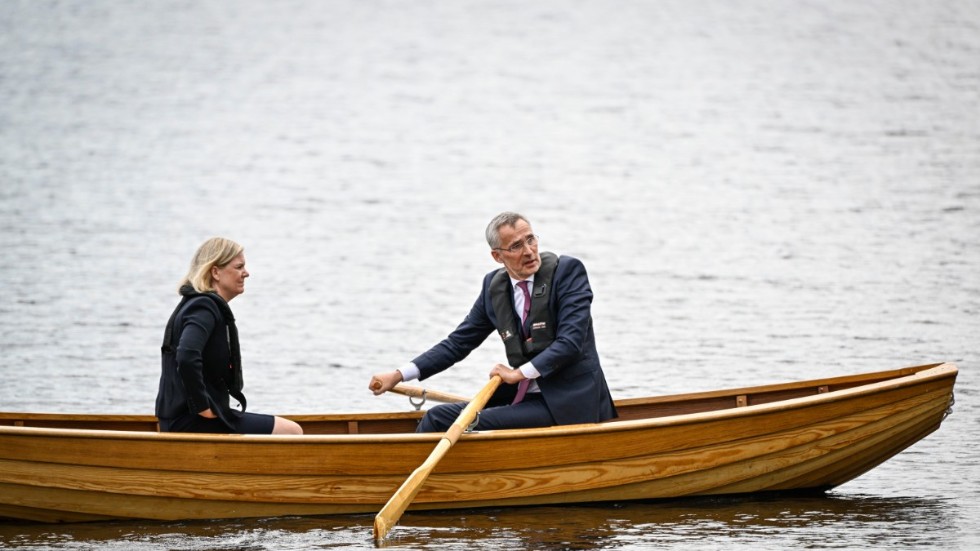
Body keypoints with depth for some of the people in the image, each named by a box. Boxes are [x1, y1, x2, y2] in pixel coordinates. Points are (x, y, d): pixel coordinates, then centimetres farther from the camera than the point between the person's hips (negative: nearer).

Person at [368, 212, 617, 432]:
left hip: (568, 403, -7)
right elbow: (459, 342, 13)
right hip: (522, 397, 7)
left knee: (477, 424, -23)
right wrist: (398, 376, 5)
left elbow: (571, 341, -16)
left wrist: (520, 372, -20)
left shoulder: (568, 270, -7)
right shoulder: (494, 285, 9)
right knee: (438, 418, -3)